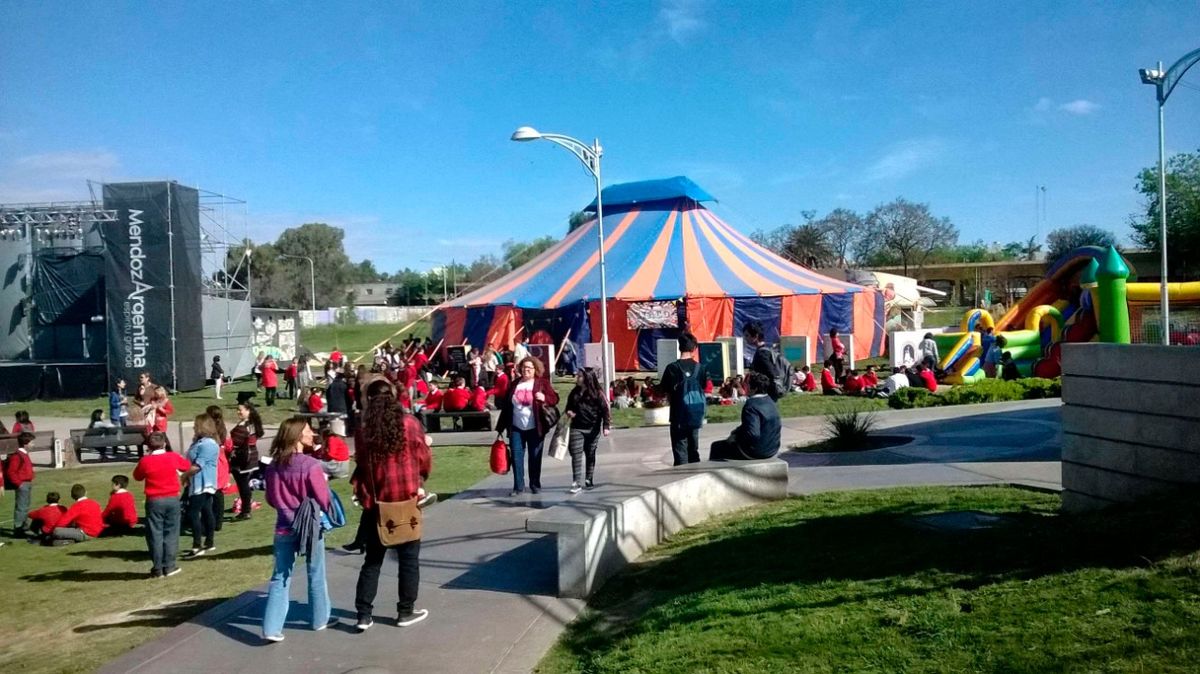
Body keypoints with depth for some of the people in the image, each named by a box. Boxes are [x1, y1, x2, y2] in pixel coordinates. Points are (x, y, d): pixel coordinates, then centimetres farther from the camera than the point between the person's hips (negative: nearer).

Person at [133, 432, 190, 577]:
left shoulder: (145, 461, -7)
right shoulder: (173, 457, -3)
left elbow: (137, 477, 11)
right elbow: (187, 466, 15)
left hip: (154, 501, -1)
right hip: (172, 499, 1)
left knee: (155, 534, 5)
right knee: (171, 533, 8)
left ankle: (157, 569, 6)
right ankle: (169, 566, 9)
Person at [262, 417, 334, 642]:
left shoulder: (273, 466, -1)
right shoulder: (310, 465, -18)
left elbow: (271, 498, 10)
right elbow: (323, 498, -12)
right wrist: (329, 515, 8)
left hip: (284, 527, 4)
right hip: (310, 526, -4)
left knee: (280, 578, 9)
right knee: (316, 576, 14)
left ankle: (271, 628, 3)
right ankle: (320, 619, 27)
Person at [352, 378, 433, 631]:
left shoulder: (364, 431, -6)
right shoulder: (410, 424, -9)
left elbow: (362, 465, 0)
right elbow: (425, 460, -2)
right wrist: (420, 481, 18)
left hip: (375, 501, 2)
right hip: (407, 499, -2)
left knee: (372, 560, 12)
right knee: (408, 558, 11)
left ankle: (364, 614, 12)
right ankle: (406, 611, 18)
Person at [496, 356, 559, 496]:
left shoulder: (542, 383, -1)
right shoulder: (514, 385, 8)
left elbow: (554, 399, 0)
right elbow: (506, 406, 9)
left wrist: (544, 398, -24)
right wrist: (501, 427, 7)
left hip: (535, 428, -2)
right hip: (516, 428, 2)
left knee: (535, 457, 6)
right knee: (516, 457, 0)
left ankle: (535, 484, 20)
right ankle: (518, 486, 7)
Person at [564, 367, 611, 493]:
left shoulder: (597, 393, -6)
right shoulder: (574, 393, 7)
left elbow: (605, 409, -7)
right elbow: (569, 407, 19)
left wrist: (606, 426, -14)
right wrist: (568, 412, -4)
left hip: (593, 429, -3)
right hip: (577, 428, 3)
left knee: (590, 455, 10)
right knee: (576, 455, -8)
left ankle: (589, 480, 24)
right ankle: (577, 483, -10)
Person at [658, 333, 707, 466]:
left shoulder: (672, 368, -11)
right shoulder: (699, 367, -1)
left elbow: (667, 393, -9)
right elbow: (703, 389, 4)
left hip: (680, 416, -4)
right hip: (696, 415, 4)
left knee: (680, 453, 1)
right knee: (693, 451, 16)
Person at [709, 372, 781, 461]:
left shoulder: (751, 405, -24)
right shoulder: (771, 403, 5)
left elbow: (752, 434, -33)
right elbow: (779, 426, 16)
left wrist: (735, 434, -12)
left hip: (756, 452, -9)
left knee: (716, 447, 7)